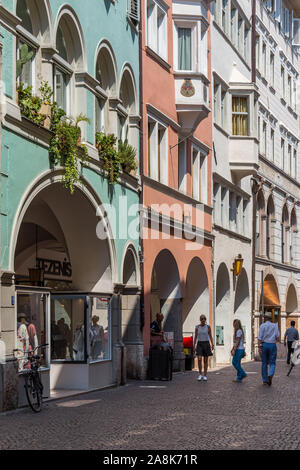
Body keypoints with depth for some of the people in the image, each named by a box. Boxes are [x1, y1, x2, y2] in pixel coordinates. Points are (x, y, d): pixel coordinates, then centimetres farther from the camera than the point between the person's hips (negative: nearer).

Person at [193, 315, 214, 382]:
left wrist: (212, 345, -8)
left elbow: (210, 336, 1)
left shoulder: (208, 327, -1)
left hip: (206, 344, 0)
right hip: (199, 344, 0)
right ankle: (200, 374, 0)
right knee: (199, 359, -15)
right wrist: (194, 347, 1)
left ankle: (205, 376, 10)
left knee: (205, 360, 2)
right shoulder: (197, 327, 2)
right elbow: (195, 337, 5)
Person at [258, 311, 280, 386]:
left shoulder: (262, 326, 0)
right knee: (272, 363, 5)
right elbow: (277, 336, -4)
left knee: (264, 363, 9)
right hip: (272, 345, 0)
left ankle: (265, 380, 11)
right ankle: (270, 374, -24)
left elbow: (260, 337, -8)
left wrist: (259, 347, -10)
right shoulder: (275, 325, 3)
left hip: (264, 345, 0)